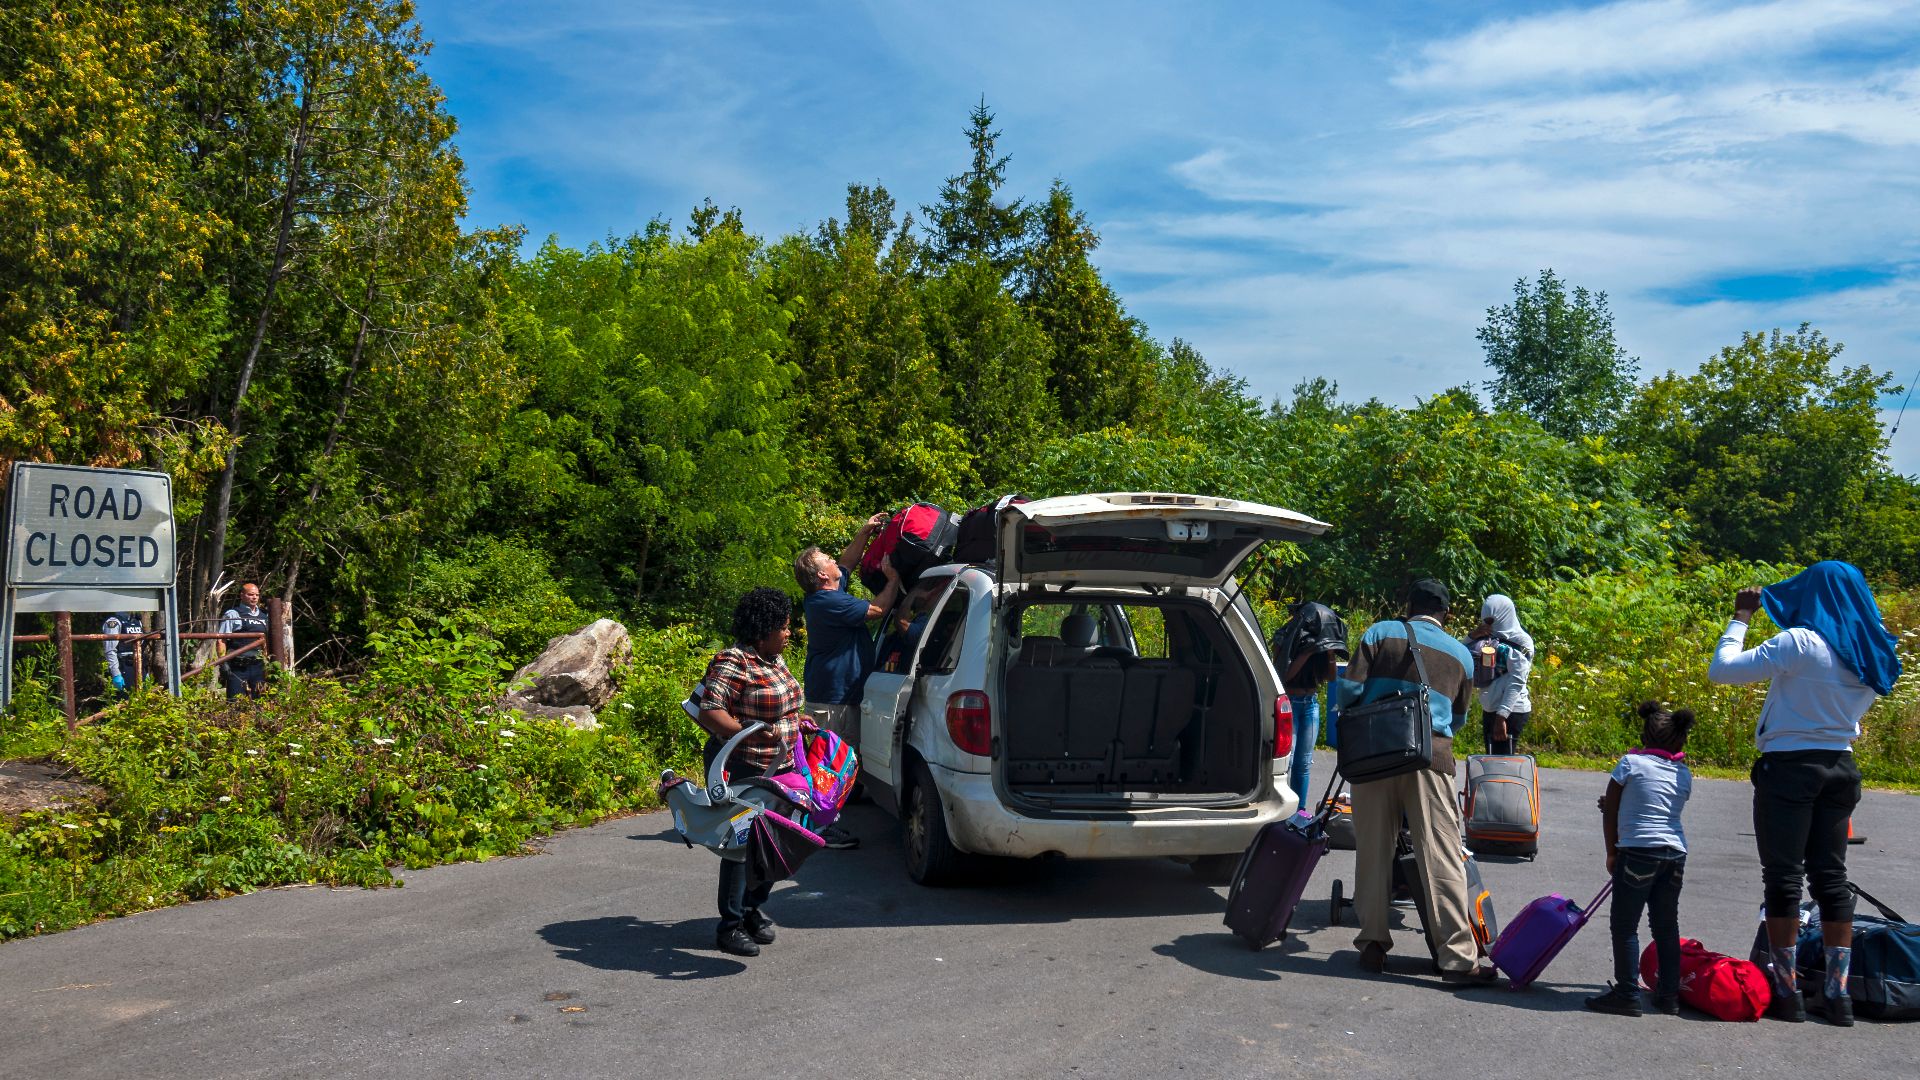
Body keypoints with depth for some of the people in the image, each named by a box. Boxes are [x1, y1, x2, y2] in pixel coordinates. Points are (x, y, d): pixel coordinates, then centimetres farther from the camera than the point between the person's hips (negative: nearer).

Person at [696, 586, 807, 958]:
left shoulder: (774, 660, 10)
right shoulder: (732, 662, -18)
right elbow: (709, 712, -27)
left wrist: (800, 725, 18)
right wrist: (747, 732, -39)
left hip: (777, 769, 9)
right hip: (742, 771, -9)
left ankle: (752, 910, 32)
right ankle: (730, 927, 8)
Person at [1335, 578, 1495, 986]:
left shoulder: (1380, 632, 8)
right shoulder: (1460, 654, 15)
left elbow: (1350, 688, -1)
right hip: (1431, 753, 0)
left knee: (1373, 850, 9)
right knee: (1441, 856, -2)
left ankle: (1373, 944, 14)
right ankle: (1458, 958, -4)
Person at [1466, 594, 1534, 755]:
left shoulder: (1518, 642, -10)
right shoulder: (1488, 639, 12)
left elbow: (1516, 682, -18)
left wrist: (1501, 716, -25)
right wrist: (1472, 637, -4)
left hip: (1511, 712, -8)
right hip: (1490, 710, 8)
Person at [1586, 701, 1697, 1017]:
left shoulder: (1631, 762, -2)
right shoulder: (1685, 775, 11)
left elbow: (1609, 810, 0)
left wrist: (1612, 853, 10)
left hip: (1639, 850, -6)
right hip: (1676, 852, 6)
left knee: (1625, 925, 2)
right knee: (1667, 925, 14)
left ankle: (1627, 994, 2)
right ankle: (1669, 995, 18)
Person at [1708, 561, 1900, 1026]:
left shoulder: (1798, 643, -16)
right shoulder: (1872, 654, 5)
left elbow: (1721, 668, -16)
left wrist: (1740, 617, -5)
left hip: (1789, 766, -6)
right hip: (1840, 767, 6)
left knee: (1783, 877, 1)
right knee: (1831, 876, 11)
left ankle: (1786, 992, 4)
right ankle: (1838, 992, 12)